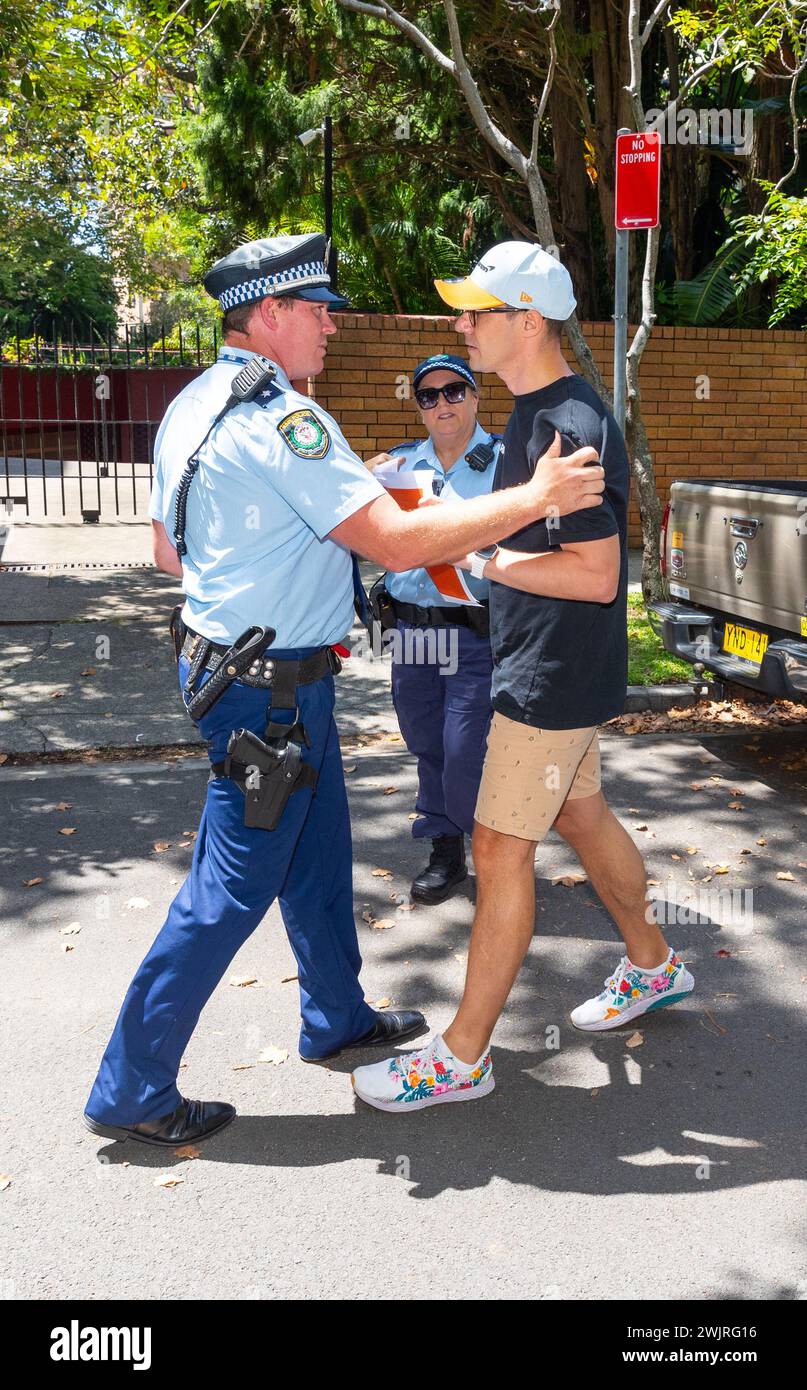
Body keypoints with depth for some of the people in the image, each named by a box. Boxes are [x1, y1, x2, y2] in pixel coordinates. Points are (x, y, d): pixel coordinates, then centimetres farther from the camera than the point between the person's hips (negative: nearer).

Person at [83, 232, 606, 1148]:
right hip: (270, 687, -10)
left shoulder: (189, 408, 9)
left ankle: (337, 1019, 40)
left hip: (223, 655, 10)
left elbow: (169, 550, 17)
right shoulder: (280, 418, -22)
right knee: (231, 890, 1)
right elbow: (397, 542, -26)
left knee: (317, 855, 21)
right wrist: (537, 498, -20)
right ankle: (131, 1092, 16)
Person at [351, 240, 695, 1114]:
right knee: (579, 815, 22)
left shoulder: (571, 427, -22)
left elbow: (597, 576, -26)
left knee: (500, 848, -4)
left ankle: (463, 1057, 9)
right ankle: (651, 967, 43)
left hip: (555, 676, -10)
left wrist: (483, 558, -18)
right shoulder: (534, 412, 10)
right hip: (549, 669, 10)